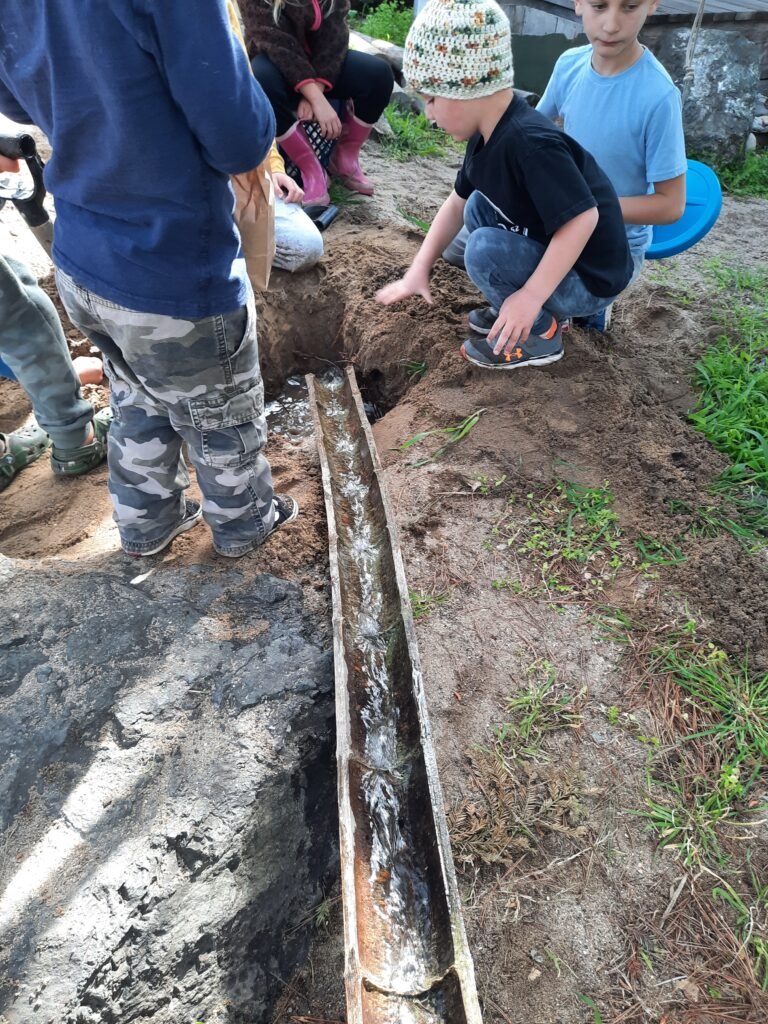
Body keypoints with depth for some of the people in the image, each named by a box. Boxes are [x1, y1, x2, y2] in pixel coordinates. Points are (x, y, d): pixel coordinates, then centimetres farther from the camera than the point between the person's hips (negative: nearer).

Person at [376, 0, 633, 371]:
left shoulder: (531, 143, -28)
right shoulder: (487, 135, 1)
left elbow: (583, 218, -32)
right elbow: (457, 202, 12)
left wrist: (530, 296, -32)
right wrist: (419, 268, 8)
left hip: (587, 279, -9)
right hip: (547, 254, 9)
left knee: (485, 250, -26)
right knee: (478, 208, 12)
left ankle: (540, 335, -4)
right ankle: (514, 312, 12)